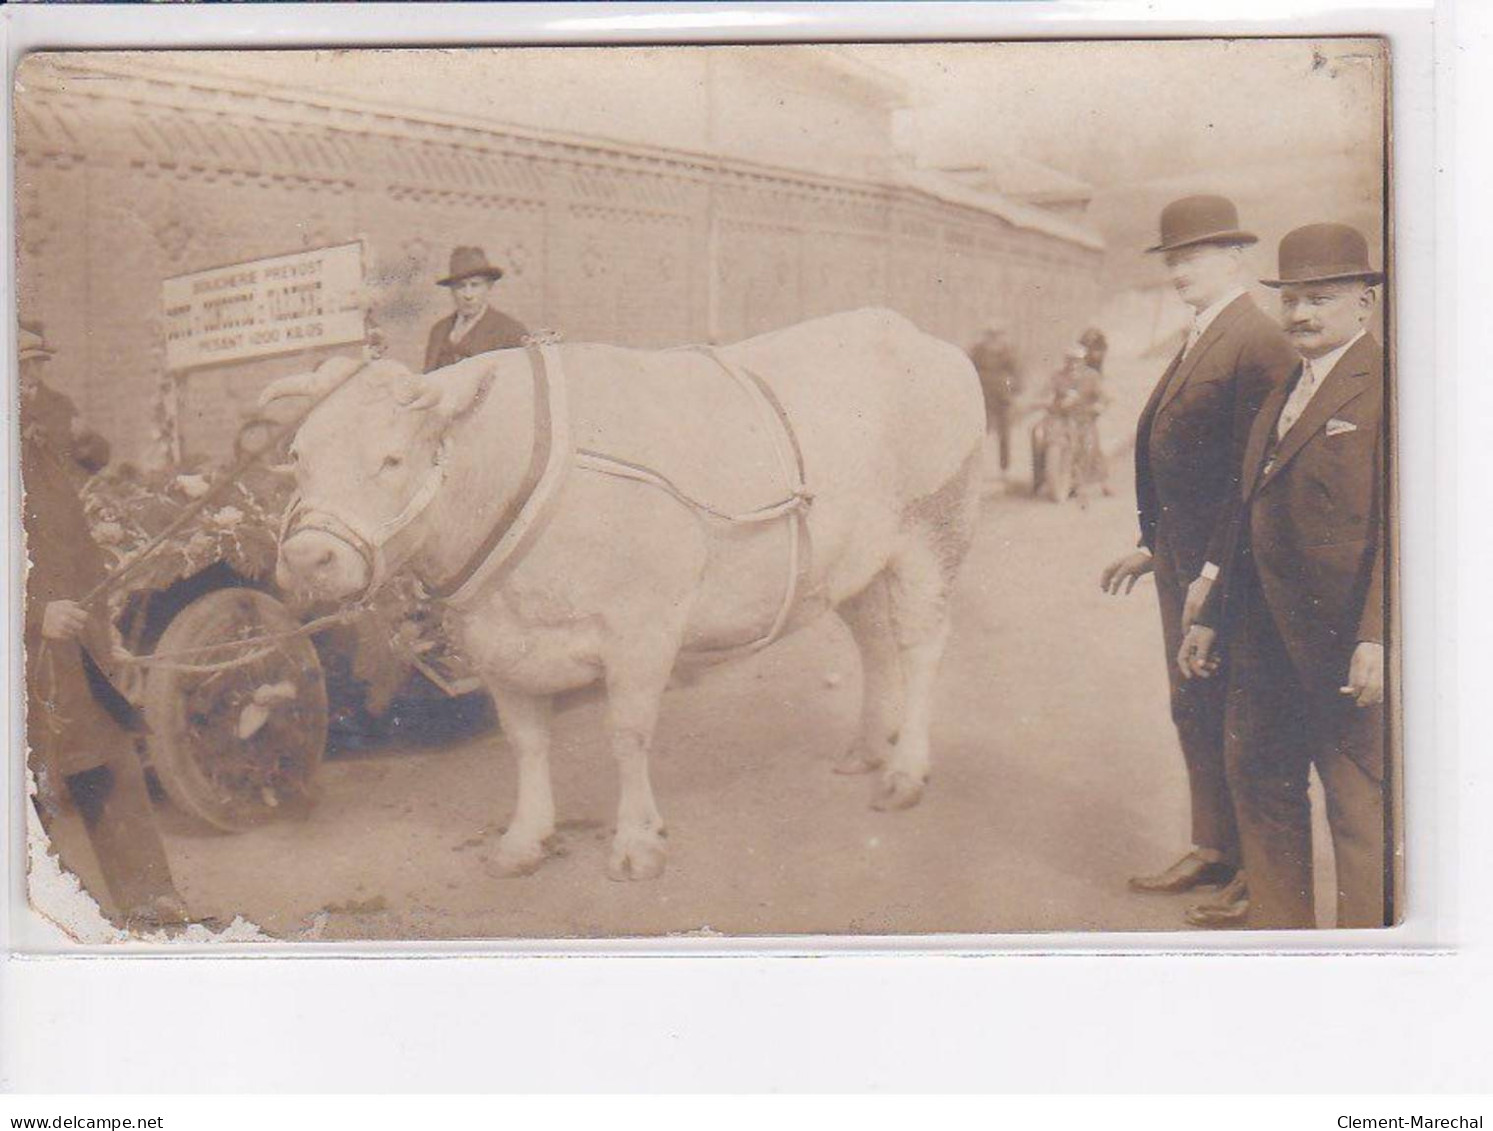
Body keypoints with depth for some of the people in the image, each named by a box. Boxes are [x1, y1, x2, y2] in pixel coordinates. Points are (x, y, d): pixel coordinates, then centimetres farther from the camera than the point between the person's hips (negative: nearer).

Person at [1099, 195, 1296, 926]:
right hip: (1181, 562, 10)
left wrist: (1215, 572, -21)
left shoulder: (1257, 344, -15)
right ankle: (1213, 851, 28)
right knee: (1193, 709, 16)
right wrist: (1153, 546, 16)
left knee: (1240, 720, 0)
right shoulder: (1196, 342, 15)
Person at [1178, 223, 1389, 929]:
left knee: (1361, 813, 0)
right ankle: (1278, 931, 31)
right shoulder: (1281, 396, 17)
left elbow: (1400, 526, -16)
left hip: (1346, 642, -8)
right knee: (1260, 788, 16)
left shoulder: (1388, 386, -9)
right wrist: (1211, 619, 19)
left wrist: (1377, 636, -23)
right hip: (1264, 642, 9)